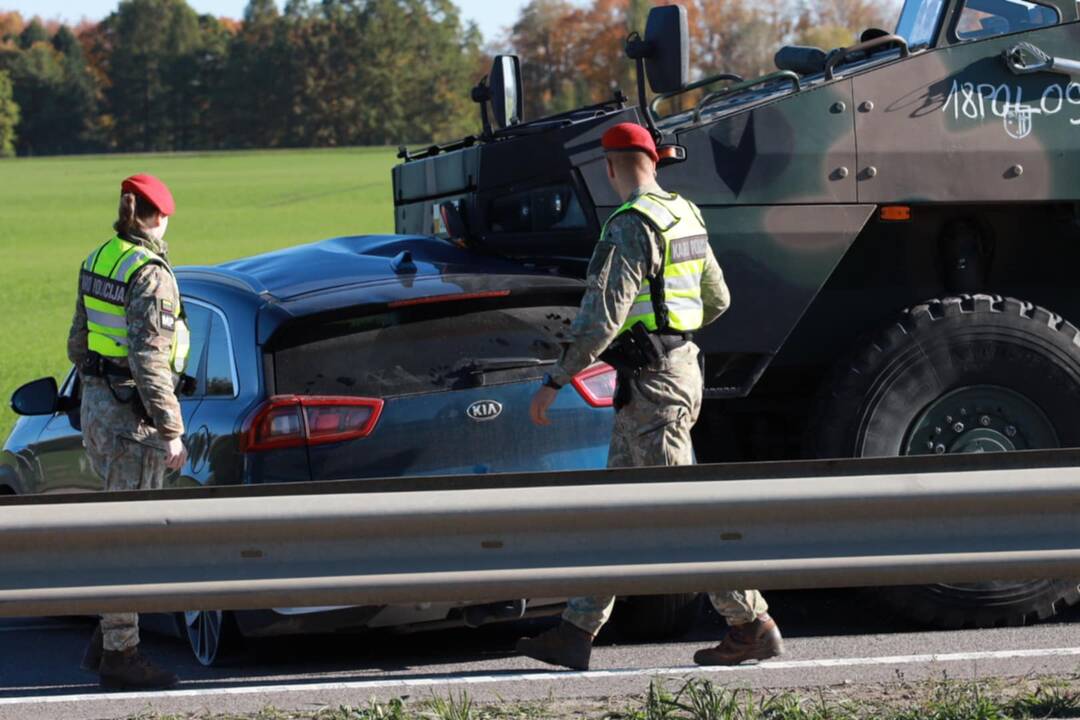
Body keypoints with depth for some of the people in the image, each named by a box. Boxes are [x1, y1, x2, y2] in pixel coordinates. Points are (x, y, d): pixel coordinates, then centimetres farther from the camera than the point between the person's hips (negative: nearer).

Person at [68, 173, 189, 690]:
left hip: (96, 404, 9)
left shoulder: (97, 261, 9)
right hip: (133, 414, -9)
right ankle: (119, 656, 1)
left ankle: (105, 642, 21)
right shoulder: (150, 274, -18)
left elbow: (79, 342, 17)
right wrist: (170, 431, -20)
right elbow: (150, 360, -23)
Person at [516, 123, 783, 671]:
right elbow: (716, 300, 23)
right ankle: (576, 632, 12)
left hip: (651, 383, -10)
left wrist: (555, 381, -18)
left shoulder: (630, 228, -18)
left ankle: (752, 626, -4)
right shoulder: (686, 218, 12)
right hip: (680, 365, 10)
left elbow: (601, 320, -23)